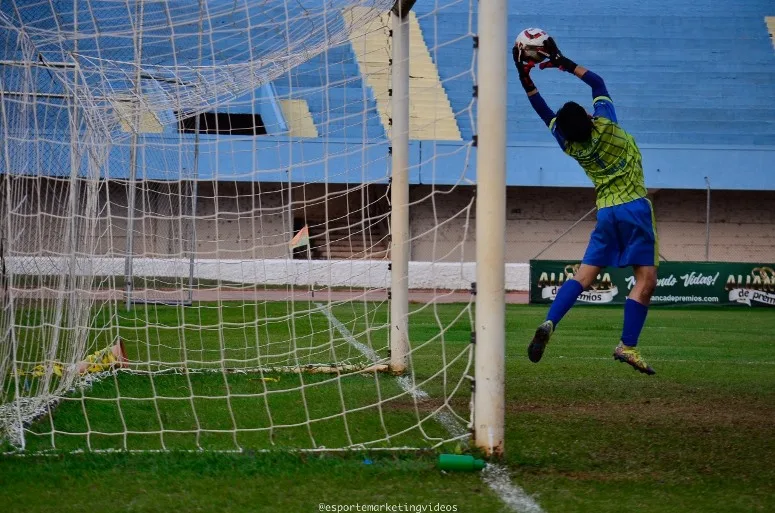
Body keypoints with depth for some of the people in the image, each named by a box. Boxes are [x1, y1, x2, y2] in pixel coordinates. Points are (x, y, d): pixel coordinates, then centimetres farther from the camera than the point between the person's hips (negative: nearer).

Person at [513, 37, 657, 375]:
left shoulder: (570, 146, -2)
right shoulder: (606, 126, -12)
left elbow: (544, 112, 11)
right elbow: (598, 83, 2)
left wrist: (525, 77, 10)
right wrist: (564, 63, 5)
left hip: (606, 213, 4)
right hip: (634, 208, -4)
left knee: (584, 276, 7)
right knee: (646, 279, -4)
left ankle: (549, 323, -11)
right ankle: (627, 346, -11)